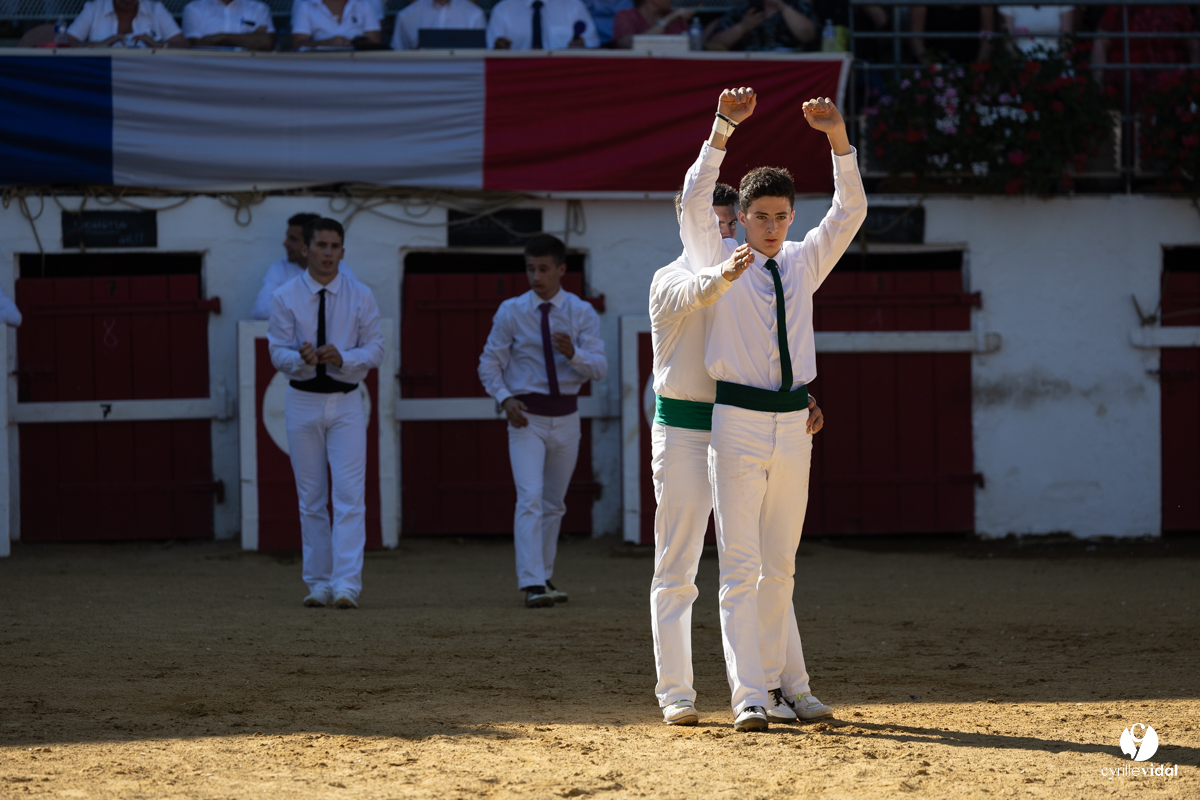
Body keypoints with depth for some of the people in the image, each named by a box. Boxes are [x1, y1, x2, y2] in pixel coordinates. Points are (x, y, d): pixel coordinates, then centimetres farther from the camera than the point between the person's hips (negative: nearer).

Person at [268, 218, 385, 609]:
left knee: (349, 495, -11)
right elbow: (277, 353, -4)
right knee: (310, 499, 6)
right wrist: (303, 358, -27)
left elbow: (375, 350, -2)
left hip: (346, 403, -1)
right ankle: (318, 583, 14)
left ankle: (347, 584, -17)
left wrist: (342, 357, -21)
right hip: (302, 401, 1)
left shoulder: (361, 297, 1)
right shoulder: (285, 297, 0)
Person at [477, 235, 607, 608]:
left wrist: (573, 353, -30)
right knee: (530, 498, -17)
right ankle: (532, 585, -24)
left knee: (554, 503, 15)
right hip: (526, 417, -3)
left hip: (566, 417, 3)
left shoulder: (582, 314, -1)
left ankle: (543, 575, 31)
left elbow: (599, 368, -10)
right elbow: (489, 363, 3)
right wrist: (505, 398, -14)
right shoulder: (511, 312, -3)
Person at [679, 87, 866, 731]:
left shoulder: (804, 263, 13)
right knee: (740, 565, -9)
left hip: (793, 423, 5)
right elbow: (694, 203, -13)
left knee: (779, 565, 10)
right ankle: (747, 695, -14)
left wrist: (837, 136, -6)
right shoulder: (720, 261, 2)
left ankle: (773, 679, 18)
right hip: (737, 423, -4)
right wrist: (721, 131, -24)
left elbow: (851, 211, 7)